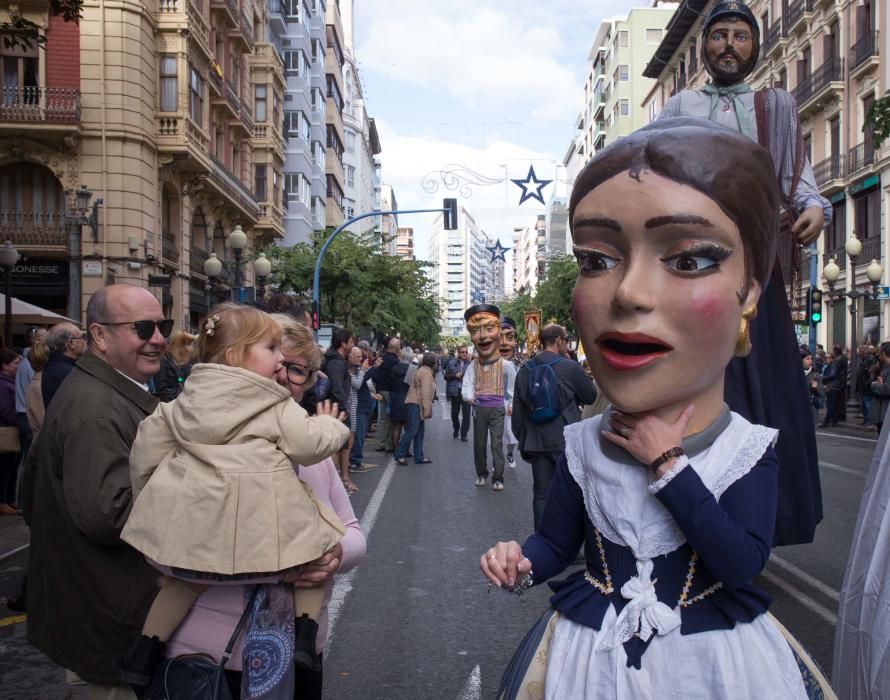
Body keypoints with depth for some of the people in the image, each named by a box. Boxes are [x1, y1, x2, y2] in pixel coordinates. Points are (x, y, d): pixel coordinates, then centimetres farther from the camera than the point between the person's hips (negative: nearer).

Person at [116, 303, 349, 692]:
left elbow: (148, 443, 15)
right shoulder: (277, 407, 0)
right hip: (256, 522, -5)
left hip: (191, 517, 5)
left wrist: (148, 493, 27)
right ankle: (305, 636, 7)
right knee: (316, 541, 16)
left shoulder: (188, 399, 15)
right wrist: (329, 425, 17)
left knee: (186, 578, 28)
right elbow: (311, 445, -5)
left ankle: (143, 653, 27)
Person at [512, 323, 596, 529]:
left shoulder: (525, 370, 3)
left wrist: (522, 439, 18)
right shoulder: (570, 368, -12)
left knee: (542, 494, 10)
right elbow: (591, 397, 2)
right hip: (567, 442, -4)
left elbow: (518, 410, 8)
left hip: (536, 443, 4)